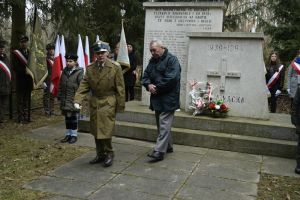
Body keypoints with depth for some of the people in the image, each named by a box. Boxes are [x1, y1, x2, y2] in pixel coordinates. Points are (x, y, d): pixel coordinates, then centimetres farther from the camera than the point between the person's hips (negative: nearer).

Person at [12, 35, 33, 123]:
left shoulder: (30, 53, 10)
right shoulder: (16, 53, -3)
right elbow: (15, 67, -10)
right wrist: (24, 71, -21)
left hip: (29, 80, 5)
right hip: (21, 80, -4)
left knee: (27, 99, 11)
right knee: (20, 100, 0)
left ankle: (27, 117, 19)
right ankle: (21, 118, 5)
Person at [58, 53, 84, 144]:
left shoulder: (79, 72, -6)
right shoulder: (64, 71, 12)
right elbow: (60, 85, 18)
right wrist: (59, 96, 14)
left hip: (74, 99, -5)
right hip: (65, 99, 6)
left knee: (73, 117, 2)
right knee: (67, 117, 12)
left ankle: (74, 135, 11)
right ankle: (68, 134, 22)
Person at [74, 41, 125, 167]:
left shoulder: (115, 67, -8)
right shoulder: (90, 68, 3)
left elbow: (120, 88, -5)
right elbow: (84, 86, 0)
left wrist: (120, 106, -5)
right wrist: (78, 101, -15)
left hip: (108, 103, -5)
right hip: (94, 103, 5)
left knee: (106, 131, -8)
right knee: (96, 131, 12)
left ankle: (109, 154, 15)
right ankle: (100, 154, 29)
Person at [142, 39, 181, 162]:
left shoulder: (171, 60, -10)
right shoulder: (152, 61, 15)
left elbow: (171, 78, -21)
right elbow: (145, 76, 13)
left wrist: (157, 88, -13)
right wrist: (148, 85, -10)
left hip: (168, 99, -9)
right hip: (157, 99, 9)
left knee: (164, 125, -9)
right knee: (161, 125, 16)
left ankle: (159, 151, -8)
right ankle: (168, 147, 29)